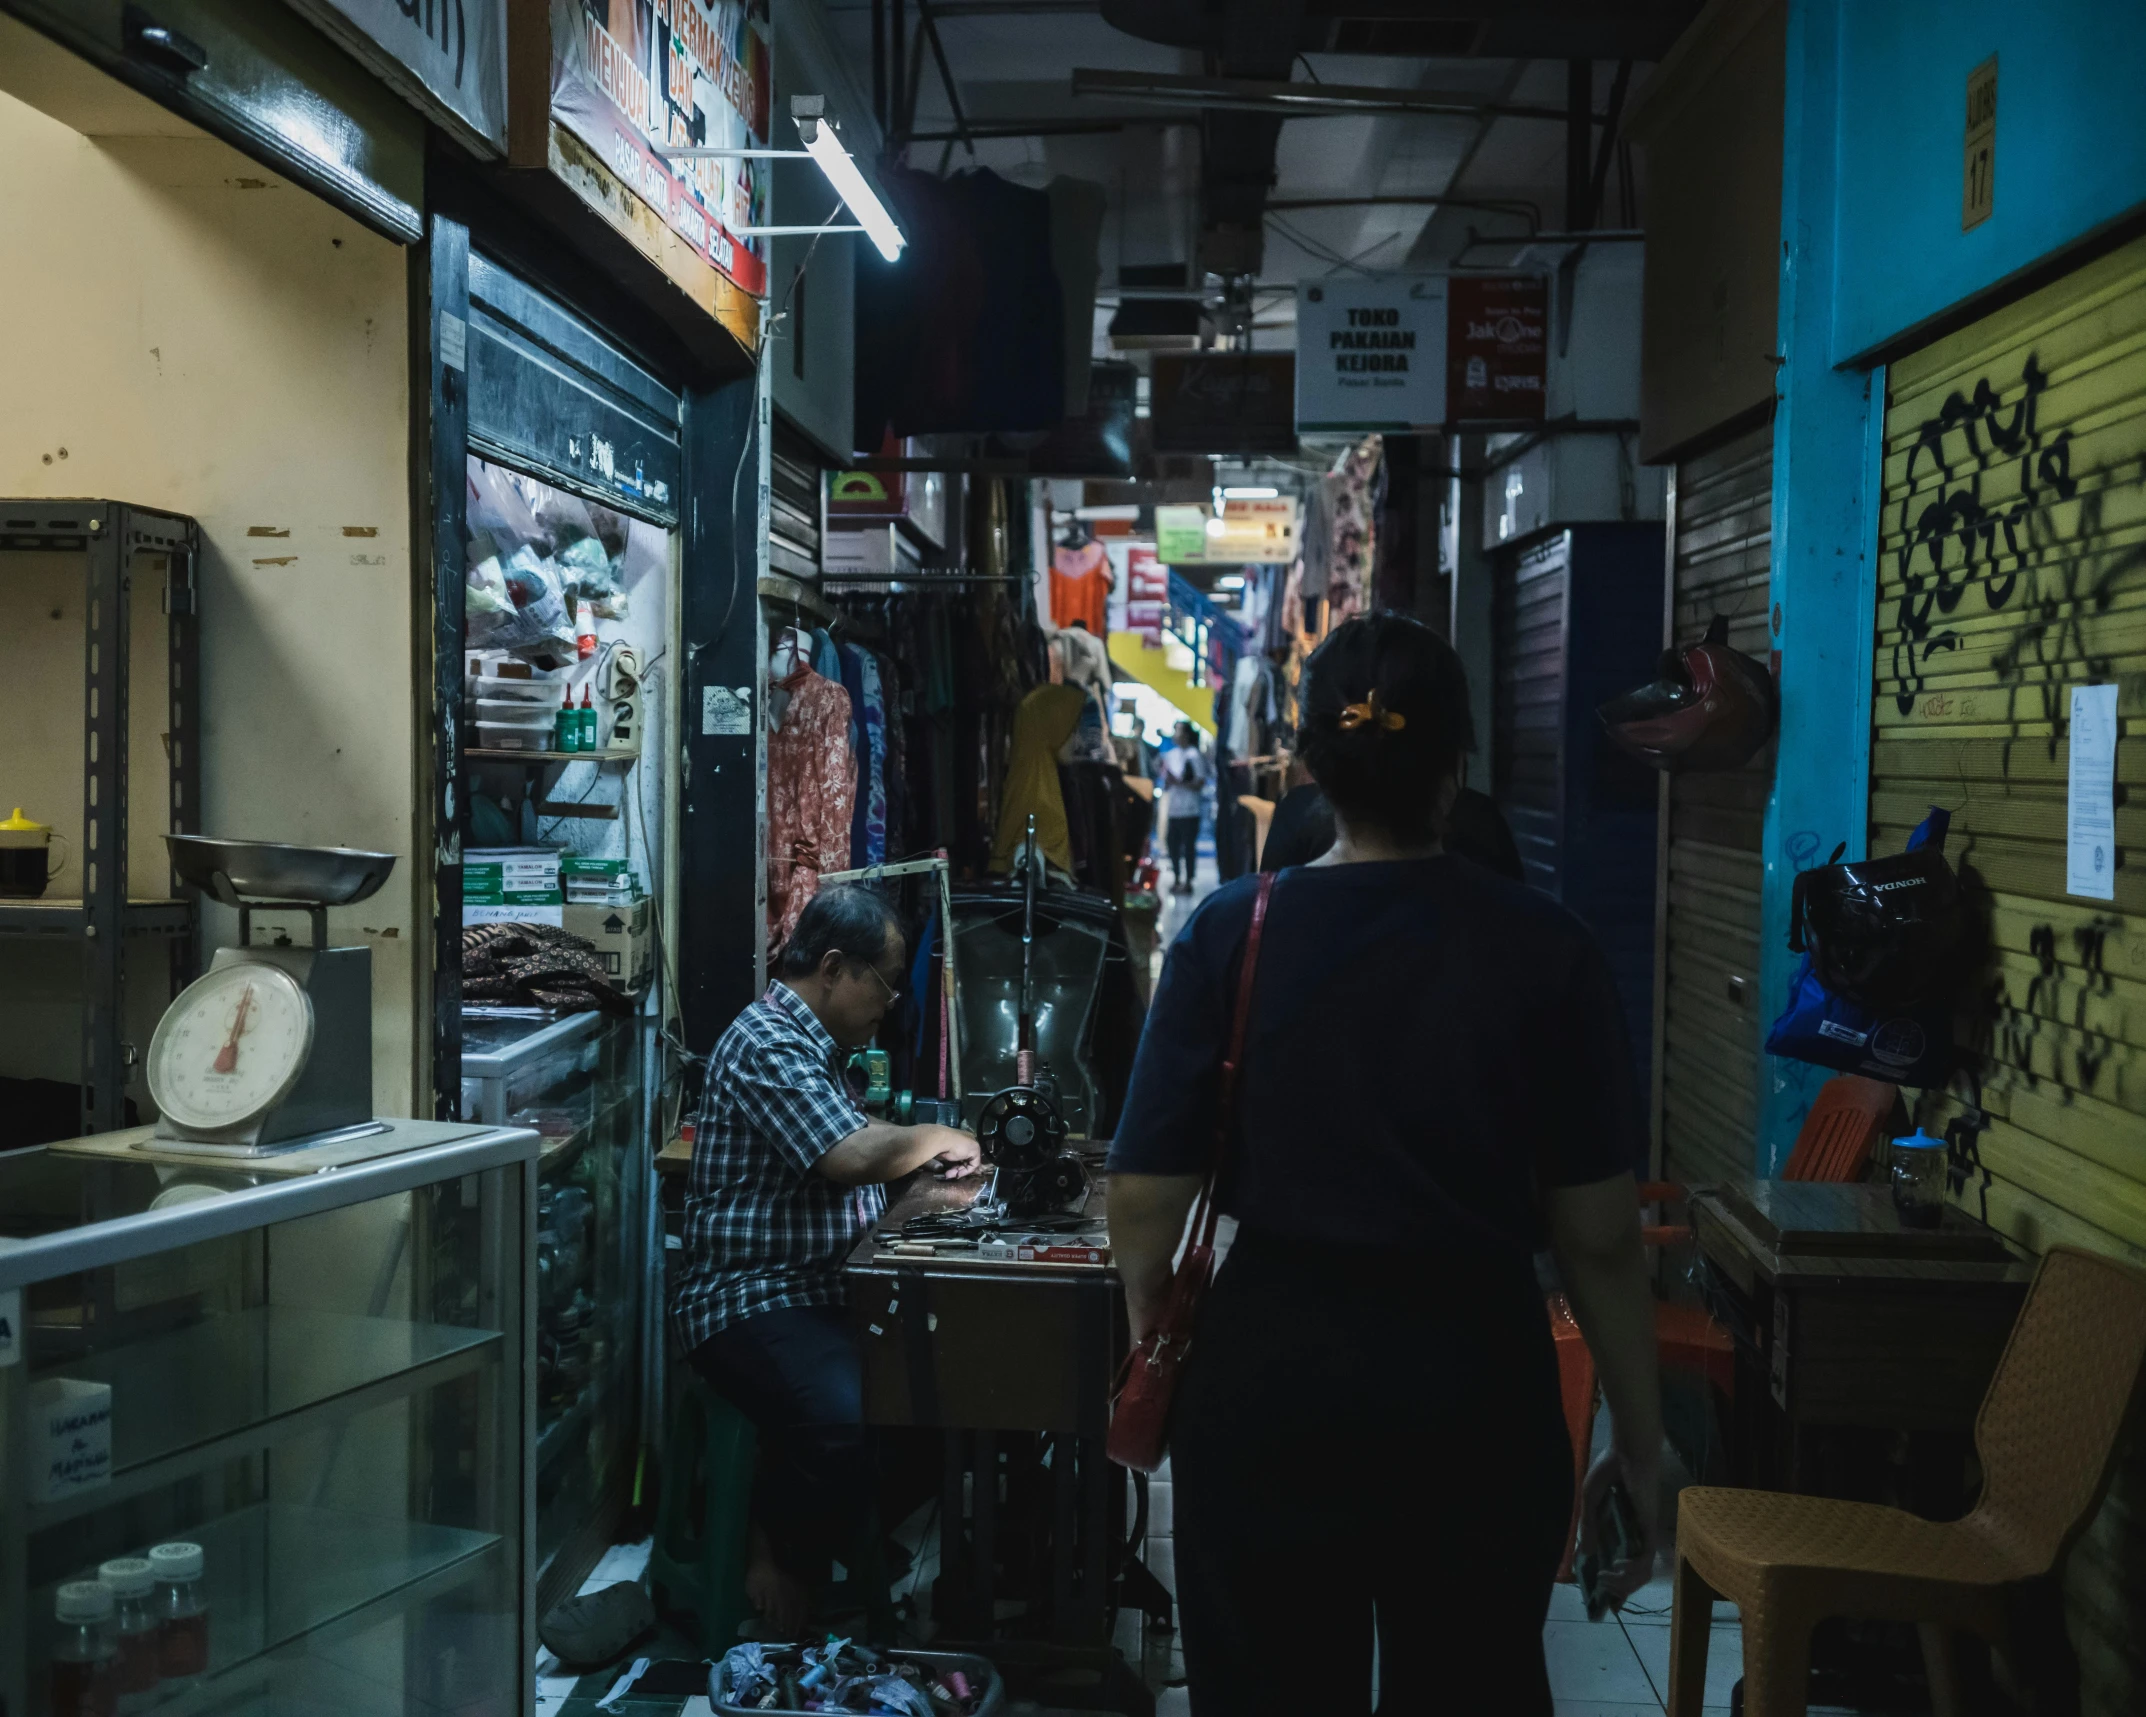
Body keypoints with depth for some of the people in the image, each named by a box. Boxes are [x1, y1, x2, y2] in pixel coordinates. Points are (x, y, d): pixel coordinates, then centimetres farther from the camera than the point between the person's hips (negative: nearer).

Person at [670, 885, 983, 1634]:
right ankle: (779, 1572, -6)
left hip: (818, 1290, 10)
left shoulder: (815, 1043, 18)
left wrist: (926, 1154, 9)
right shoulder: (766, 1044, -15)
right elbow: (854, 1156, -25)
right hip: (751, 1298, -10)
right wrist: (935, 1138, -6)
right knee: (843, 1421, -33)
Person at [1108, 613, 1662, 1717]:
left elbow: (1145, 1196, -7)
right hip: (1474, 1380, 0)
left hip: (1269, 1370, 0)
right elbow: (1599, 1236, -8)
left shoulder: (1232, 932, -9)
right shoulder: (1543, 950, -9)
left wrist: (1149, 1353, 11)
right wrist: (1641, 1441, 4)